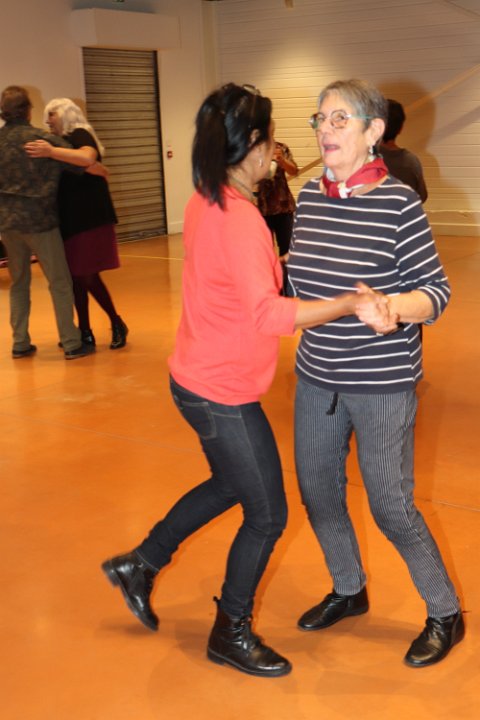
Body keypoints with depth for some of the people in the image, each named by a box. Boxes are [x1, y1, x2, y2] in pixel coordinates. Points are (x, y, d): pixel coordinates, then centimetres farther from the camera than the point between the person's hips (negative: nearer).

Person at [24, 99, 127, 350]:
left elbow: (88, 157, -33)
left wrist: (51, 152, -39)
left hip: (88, 219, -8)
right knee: (76, 276, 9)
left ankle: (117, 324, 9)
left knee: (87, 276, -6)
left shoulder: (80, 136, -9)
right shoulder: (66, 141, 15)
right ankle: (85, 332, 16)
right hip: (72, 219, 9)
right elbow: (60, 179, 24)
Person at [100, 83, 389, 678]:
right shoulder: (238, 217, -26)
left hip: (199, 378, 10)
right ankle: (231, 635, 27)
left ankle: (140, 564, 41)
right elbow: (269, 314, -36)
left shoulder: (207, 201, 3)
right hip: (221, 393, -10)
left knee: (230, 484, 29)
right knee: (267, 514, 6)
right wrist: (351, 303, -38)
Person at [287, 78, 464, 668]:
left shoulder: (398, 204, -16)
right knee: (317, 491, 16)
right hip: (317, 376, 6)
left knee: (390, 506, 2)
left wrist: (393, 307, -31)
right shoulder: (309, 197, 2)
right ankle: (349, 591, 42)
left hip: (382, 382, -6)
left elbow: (436, 291, -14)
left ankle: (446, 613, 26)